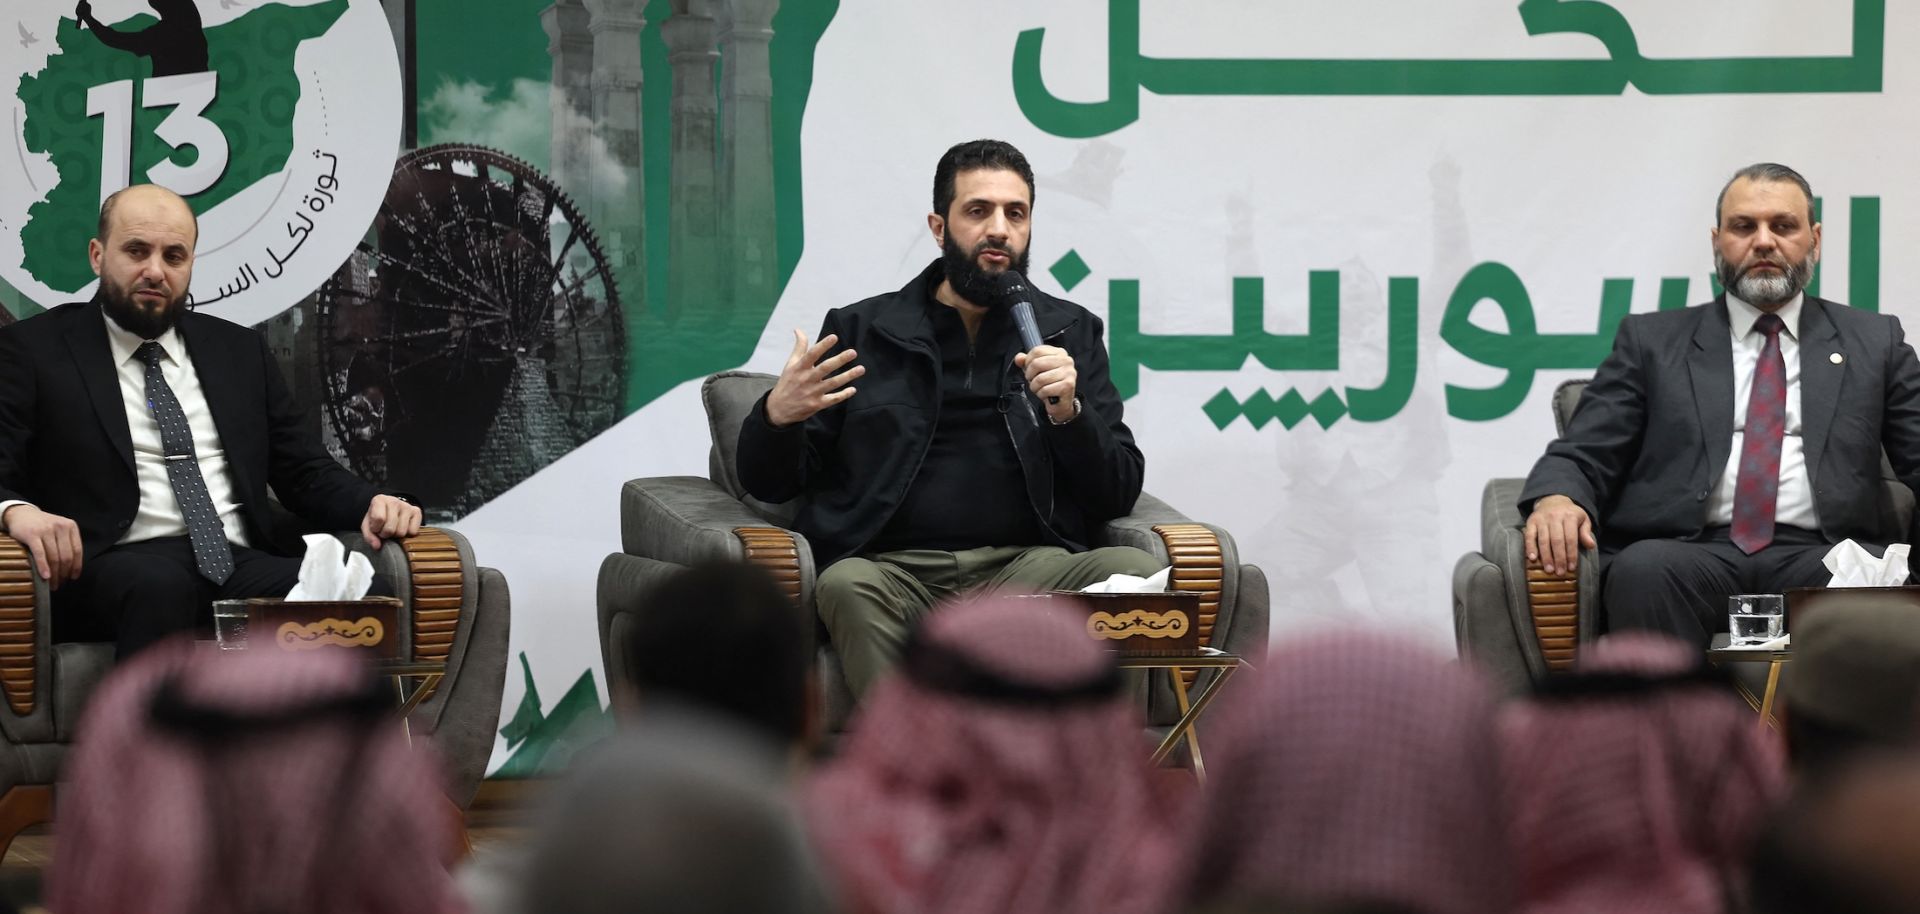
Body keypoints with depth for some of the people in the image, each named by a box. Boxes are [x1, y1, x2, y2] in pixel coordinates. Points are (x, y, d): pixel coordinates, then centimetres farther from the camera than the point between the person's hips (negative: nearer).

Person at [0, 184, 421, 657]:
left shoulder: (239, 350, 24)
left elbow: (305, 471, 24)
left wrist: (372, 506, 2)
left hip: (239, 564, 4)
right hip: (115, 566, -4)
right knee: (159, 584, -42)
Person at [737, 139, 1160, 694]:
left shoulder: (1068, 332, 20)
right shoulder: (862, 331, 17)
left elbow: (1117, 496, 15)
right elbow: (767, 483, 16)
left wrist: (1068, 412, -4)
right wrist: (777, 416, -7)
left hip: (1024, 566, 1)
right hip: (892, 568, -1)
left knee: (1136, 573, -29)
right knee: (848, 586, -36)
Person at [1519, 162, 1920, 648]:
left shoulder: (1875, 342, 21)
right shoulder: (1652, 340, 19)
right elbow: (1581, 456, 12)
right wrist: (1555, 499, -14)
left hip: (1817, 558, 0)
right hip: (1691, 553, 0)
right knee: (1644, 569, -37)